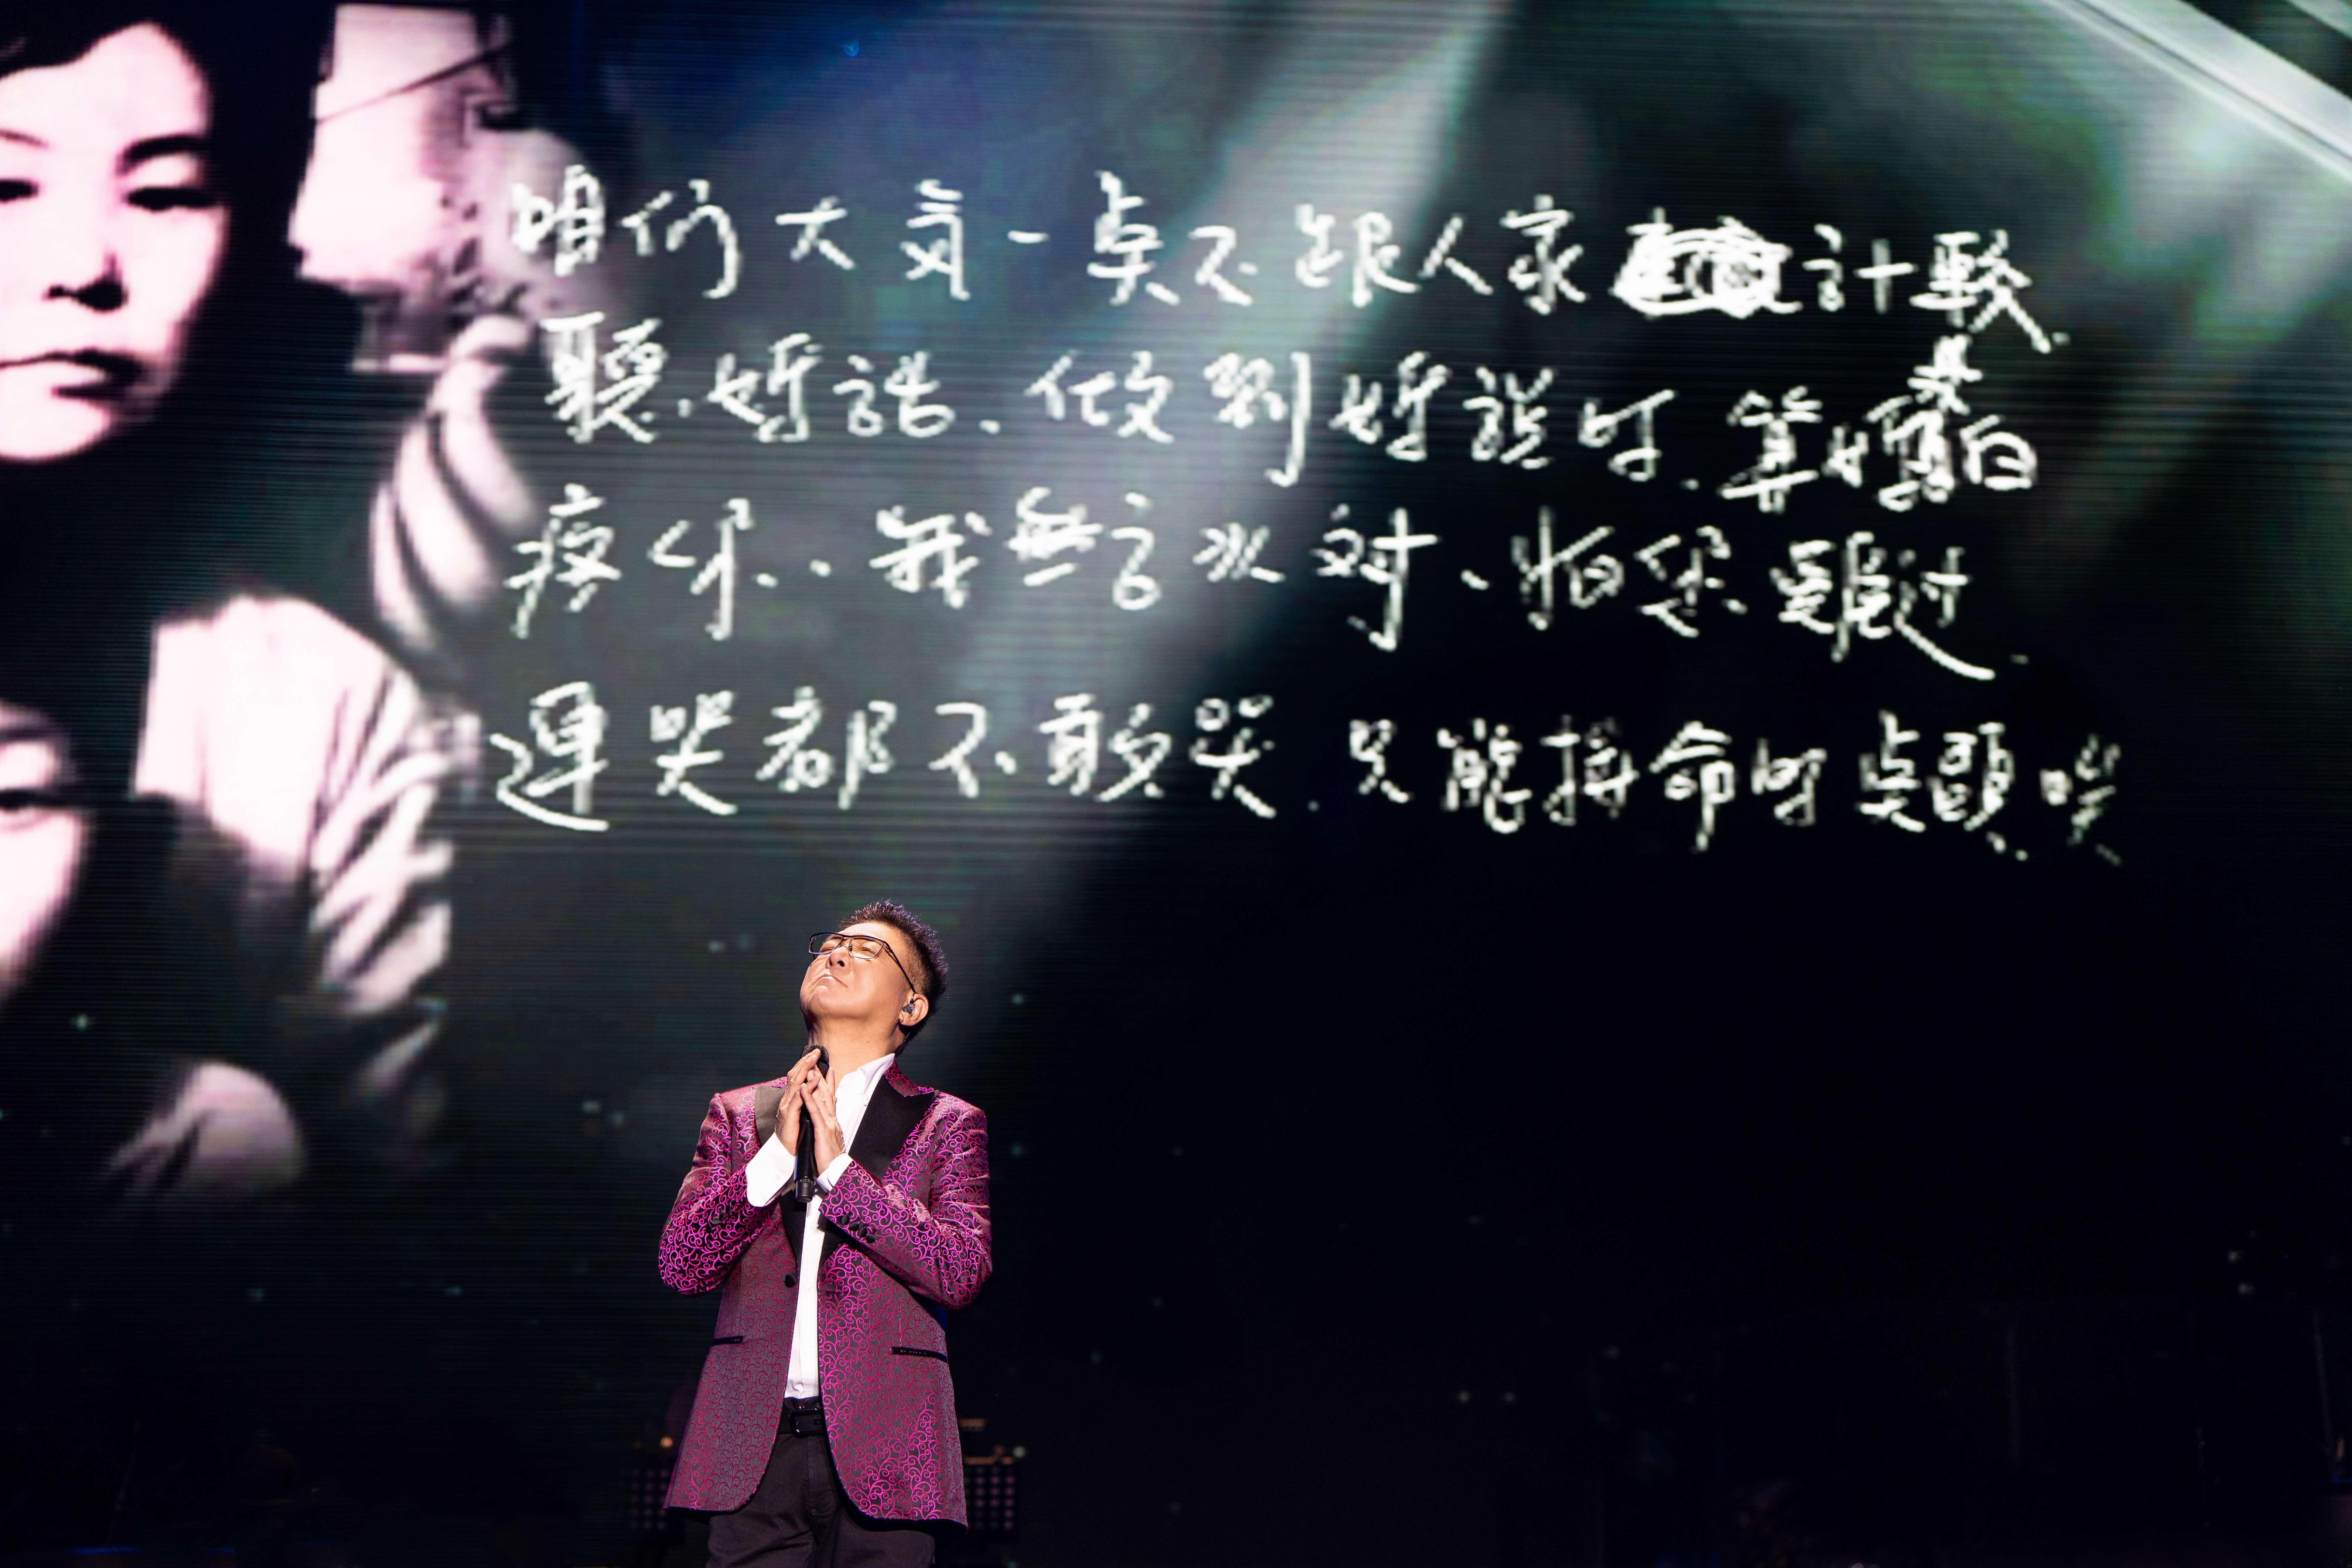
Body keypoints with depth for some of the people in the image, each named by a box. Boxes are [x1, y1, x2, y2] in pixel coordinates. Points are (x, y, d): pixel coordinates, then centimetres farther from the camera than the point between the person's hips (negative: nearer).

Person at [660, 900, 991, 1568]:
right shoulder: (737, 1113, 15)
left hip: (882, 1445, -1)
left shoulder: (947, 1124, 8)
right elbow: (679, 1266, 5)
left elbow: (962, 1273, -6)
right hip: (754, 1442, 1)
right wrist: (776, 1157, -7)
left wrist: (839, 1168, -9)